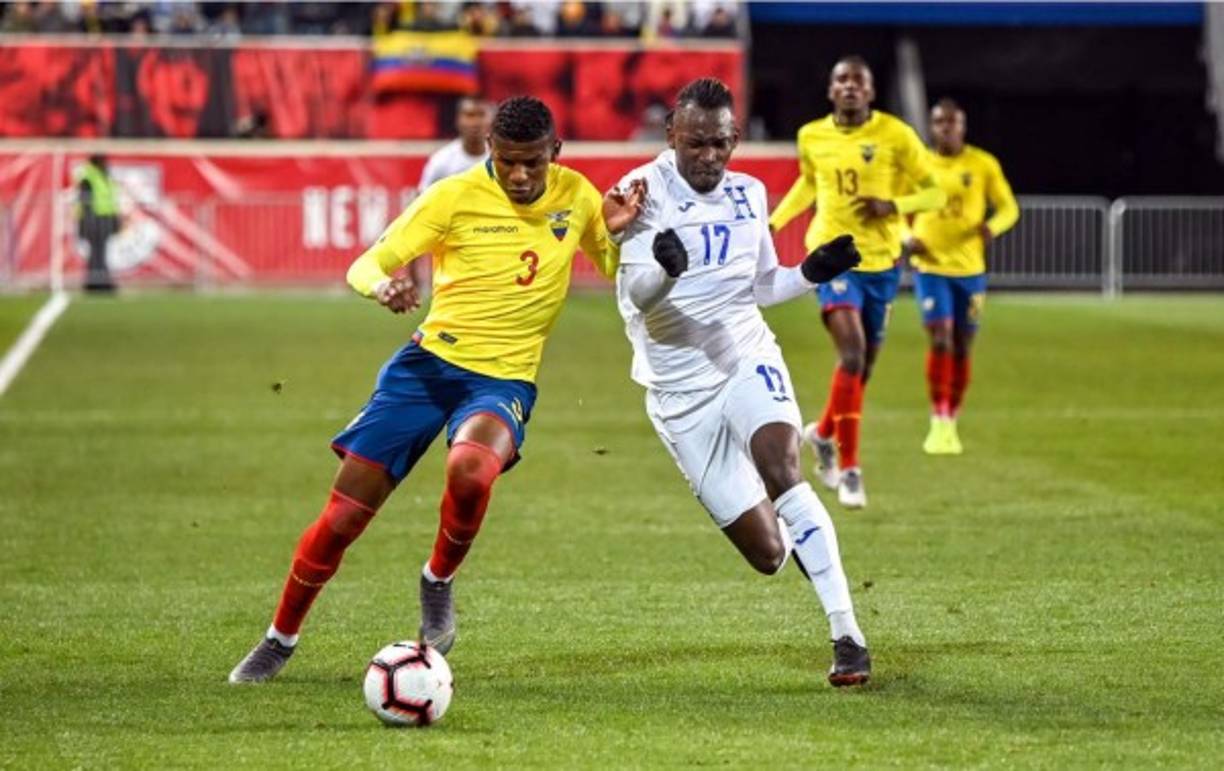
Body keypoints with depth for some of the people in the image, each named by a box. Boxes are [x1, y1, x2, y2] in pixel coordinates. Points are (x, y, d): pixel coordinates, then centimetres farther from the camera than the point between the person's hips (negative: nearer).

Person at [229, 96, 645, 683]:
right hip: (428, 362, 0)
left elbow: (616, 273, 15)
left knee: (469, 471, -35)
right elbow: (364, 266, -7)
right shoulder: (455, 196, -6)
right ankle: (279, 640, 17)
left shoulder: (575, 196, 2)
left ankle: (439, 582, -5)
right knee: (344, 514, -5)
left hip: (503, 378, 0)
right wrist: (381, 286, -31)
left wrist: (616, 232, -7)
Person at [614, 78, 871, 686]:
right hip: (681, 392, -2)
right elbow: (635, 293, -19)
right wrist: (665, 269, -41)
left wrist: (813, 272, 2)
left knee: (779, 472, -29)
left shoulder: (748, 196, 8)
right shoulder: (646, 191, -8)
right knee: (766, 553, -5)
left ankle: (847, 635, -30)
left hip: (747, 360, 2)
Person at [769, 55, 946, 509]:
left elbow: (933, 193, -3)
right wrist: (775, 221, 13)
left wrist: (893, 205, -19)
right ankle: (849, 470, -13)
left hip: (882, 260, 1)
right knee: (852, 353, -20)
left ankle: (823, 433, 43)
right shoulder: (812, 137, 2)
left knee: (864, 363, 12)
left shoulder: (894, 135, -5)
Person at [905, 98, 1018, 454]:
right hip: (930, 267, -1)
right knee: (941, 340, -15)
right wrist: (907, 238, -8)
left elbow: (1009, 207, 5)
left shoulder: (983, 165, 0)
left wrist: (992, 226, -17)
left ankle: (951, 423, 21)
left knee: (962, 347, 7)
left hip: (970, 268, 1)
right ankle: (938, 423, -9)